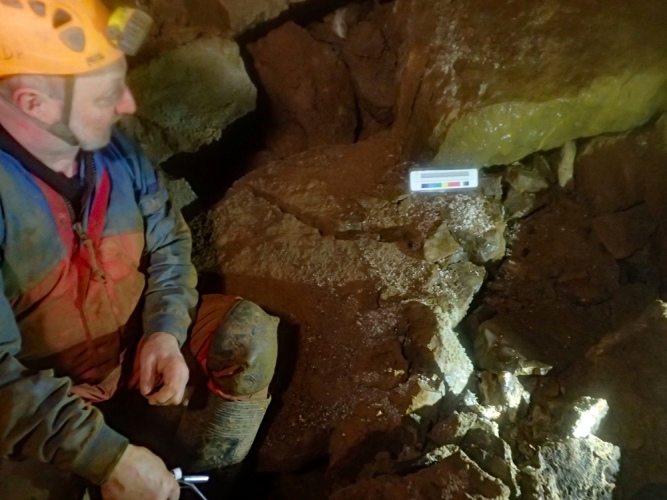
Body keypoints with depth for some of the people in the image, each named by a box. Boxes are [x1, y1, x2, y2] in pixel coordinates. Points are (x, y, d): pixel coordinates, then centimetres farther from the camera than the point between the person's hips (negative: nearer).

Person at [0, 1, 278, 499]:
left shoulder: (114, 150, -12)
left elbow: (169, 243, 2)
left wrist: (165, 330, -16)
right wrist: (108, 457, -31)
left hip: (138, 339, 4)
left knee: (249, 332, -11)